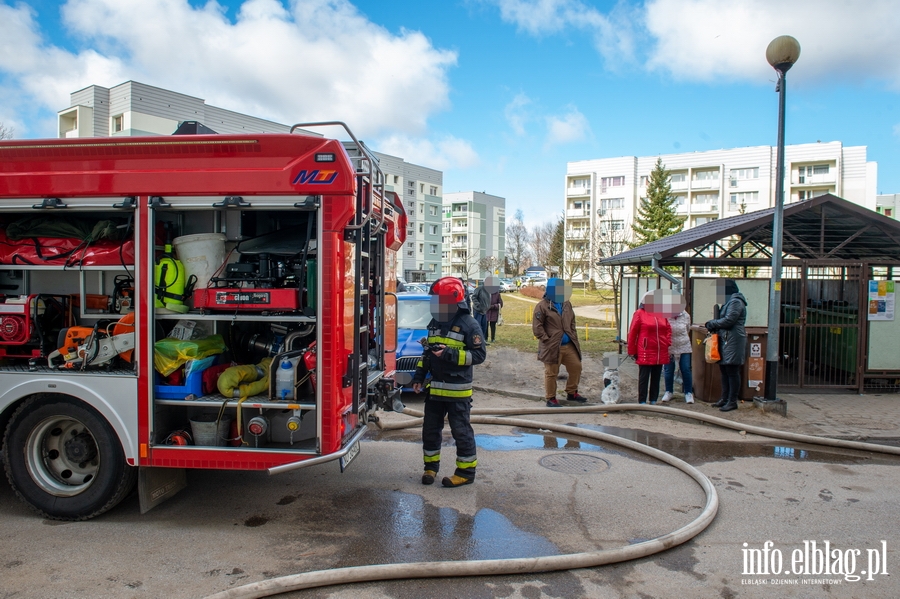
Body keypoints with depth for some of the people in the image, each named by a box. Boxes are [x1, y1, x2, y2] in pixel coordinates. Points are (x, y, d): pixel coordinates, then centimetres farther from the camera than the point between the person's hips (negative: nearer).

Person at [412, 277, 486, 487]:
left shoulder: (469, 325, -11)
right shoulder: (435, 323, 11)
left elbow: (479, 355, -15)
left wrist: (450, 354, -23)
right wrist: (419, 376, 11)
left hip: (457, 390, -7)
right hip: (435, 388, 7)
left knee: (461, 431, 3)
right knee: (430, 429, 13)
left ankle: (466, 472, 15)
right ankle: (431, 466, 29)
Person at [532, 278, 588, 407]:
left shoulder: (567, 304, 10)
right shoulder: (542, 306, -10)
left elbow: (572, 322, 22)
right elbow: (537, 327, -11)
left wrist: (573, 336, 13)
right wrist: (547, 340, -13)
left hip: (569, 345, 7)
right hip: (552, 347, -7)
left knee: (576, 367, 11)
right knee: (551, 373, 3)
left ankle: (572, 393, 29)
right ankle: (551, 399, 16)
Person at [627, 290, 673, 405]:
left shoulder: (661, 314, 9)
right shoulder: (639, 314, -6)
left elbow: (668, 329, 19)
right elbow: (632, 333, -5)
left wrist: (667, 343, 5)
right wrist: (632, 351, -5)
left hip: (661, 354, 5)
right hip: (645, 353, -5)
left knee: (656, 378, 12)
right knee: (643, 378, 1)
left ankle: (653, 401, 21)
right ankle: (642, 402, 7)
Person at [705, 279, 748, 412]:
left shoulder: (736, 302, -12)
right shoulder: (729, 301, 19)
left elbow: (728, 320, -19)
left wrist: (711, 323, -7)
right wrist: (714, 324, -1)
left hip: (733, 341, -10)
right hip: (726, 340, 10)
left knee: (732, 372, -5)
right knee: (724, 371, 13)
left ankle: (732, 401, 0)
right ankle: (725, 399, 20)